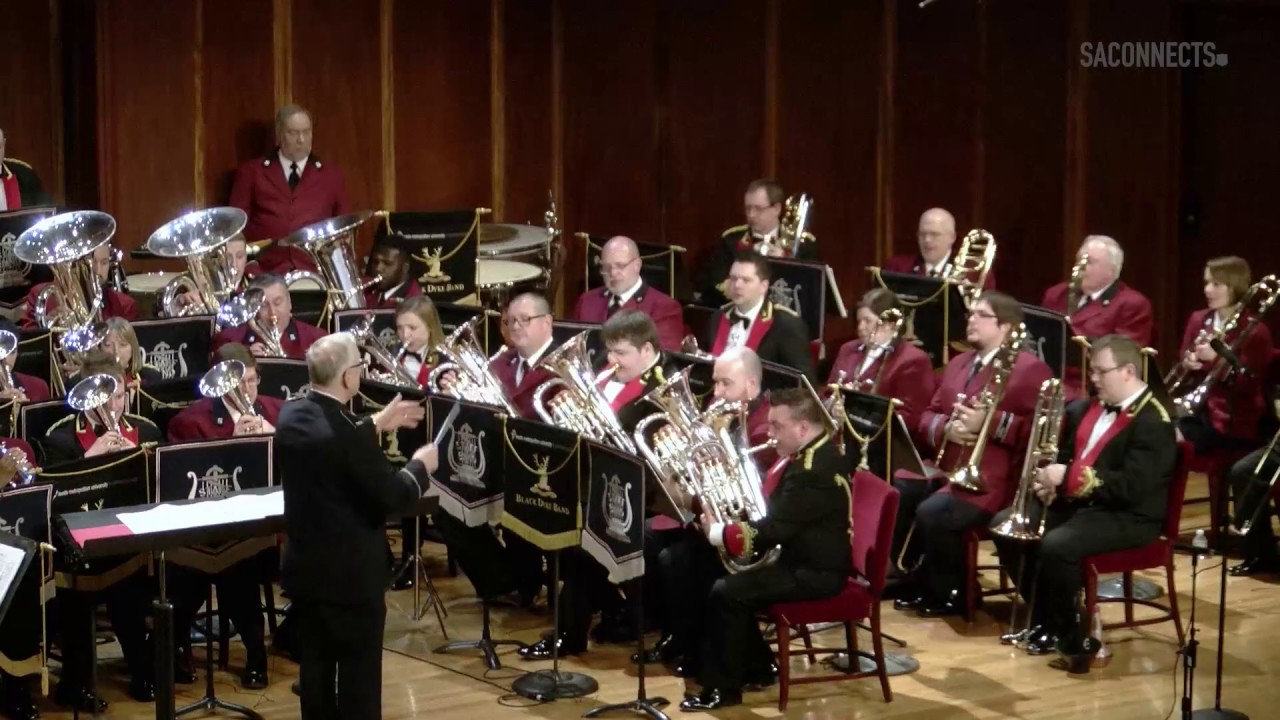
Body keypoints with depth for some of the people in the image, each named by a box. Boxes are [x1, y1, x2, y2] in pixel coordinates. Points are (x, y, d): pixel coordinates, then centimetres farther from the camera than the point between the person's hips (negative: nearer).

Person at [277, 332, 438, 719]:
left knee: (316, 670, 14)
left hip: (305, 568, 7)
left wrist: (374, 425, 23)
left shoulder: (291, 417, -1)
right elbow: (395, 499, -18)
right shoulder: (345, 433, -25)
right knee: (359, 677, 3)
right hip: (352, 573, -7)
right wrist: (420, 465, 0)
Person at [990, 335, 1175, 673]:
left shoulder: (1153, 422, -16)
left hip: (1127, 516, -9)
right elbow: (1065, 456, 25)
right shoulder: (1085, 410, 12)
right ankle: (1046, 619, 10)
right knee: (1004, 525, -1)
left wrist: (1069, 476, -26)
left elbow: (1131, 487, -25)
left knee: (1057, 546, -32)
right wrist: (1051, 478, 0)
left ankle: (1074, 637, -11)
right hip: (1075, 502, 9)